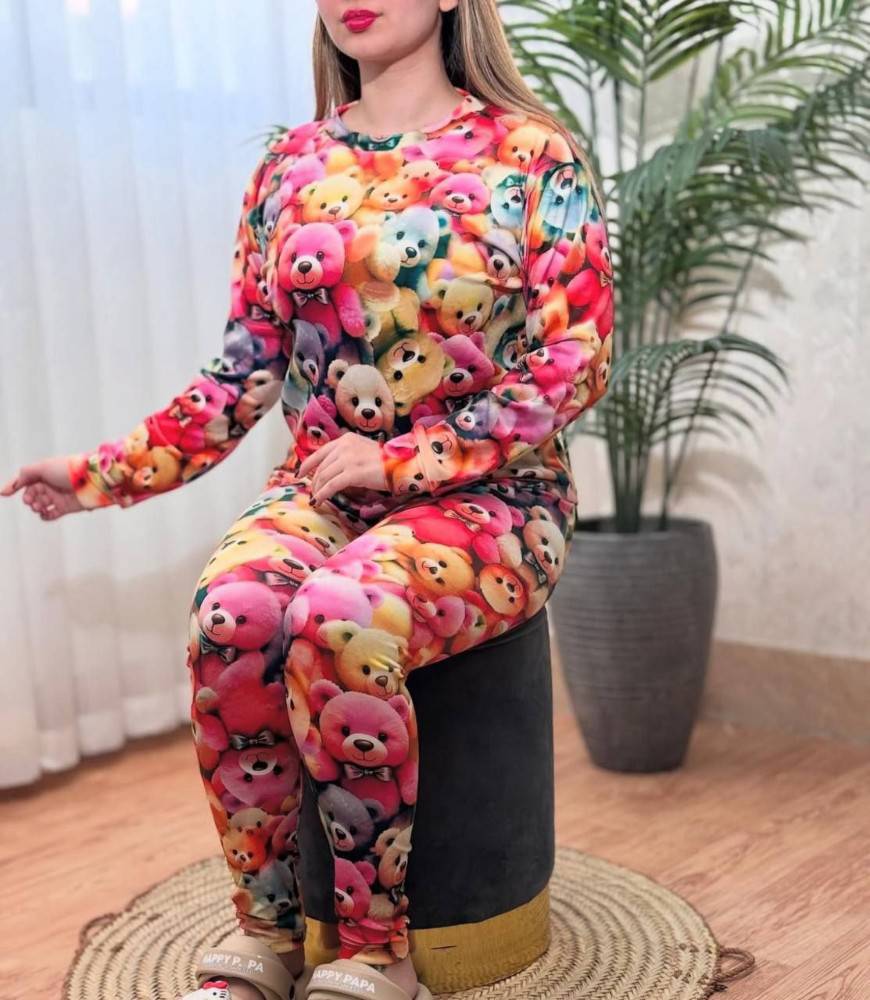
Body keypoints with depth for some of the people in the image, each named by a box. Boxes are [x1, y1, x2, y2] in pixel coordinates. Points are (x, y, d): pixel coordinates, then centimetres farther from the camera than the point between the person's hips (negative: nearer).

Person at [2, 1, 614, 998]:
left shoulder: (533, 157, 1)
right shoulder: (292, 164, 13)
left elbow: (574, 362, -6)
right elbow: (244, 372, 12)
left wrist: (399, 460, -14)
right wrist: (107, 469, 3)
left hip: (486, 495, -3)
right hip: (318, 488, 3)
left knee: (340, 617, -34)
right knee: (231, 610, -29)